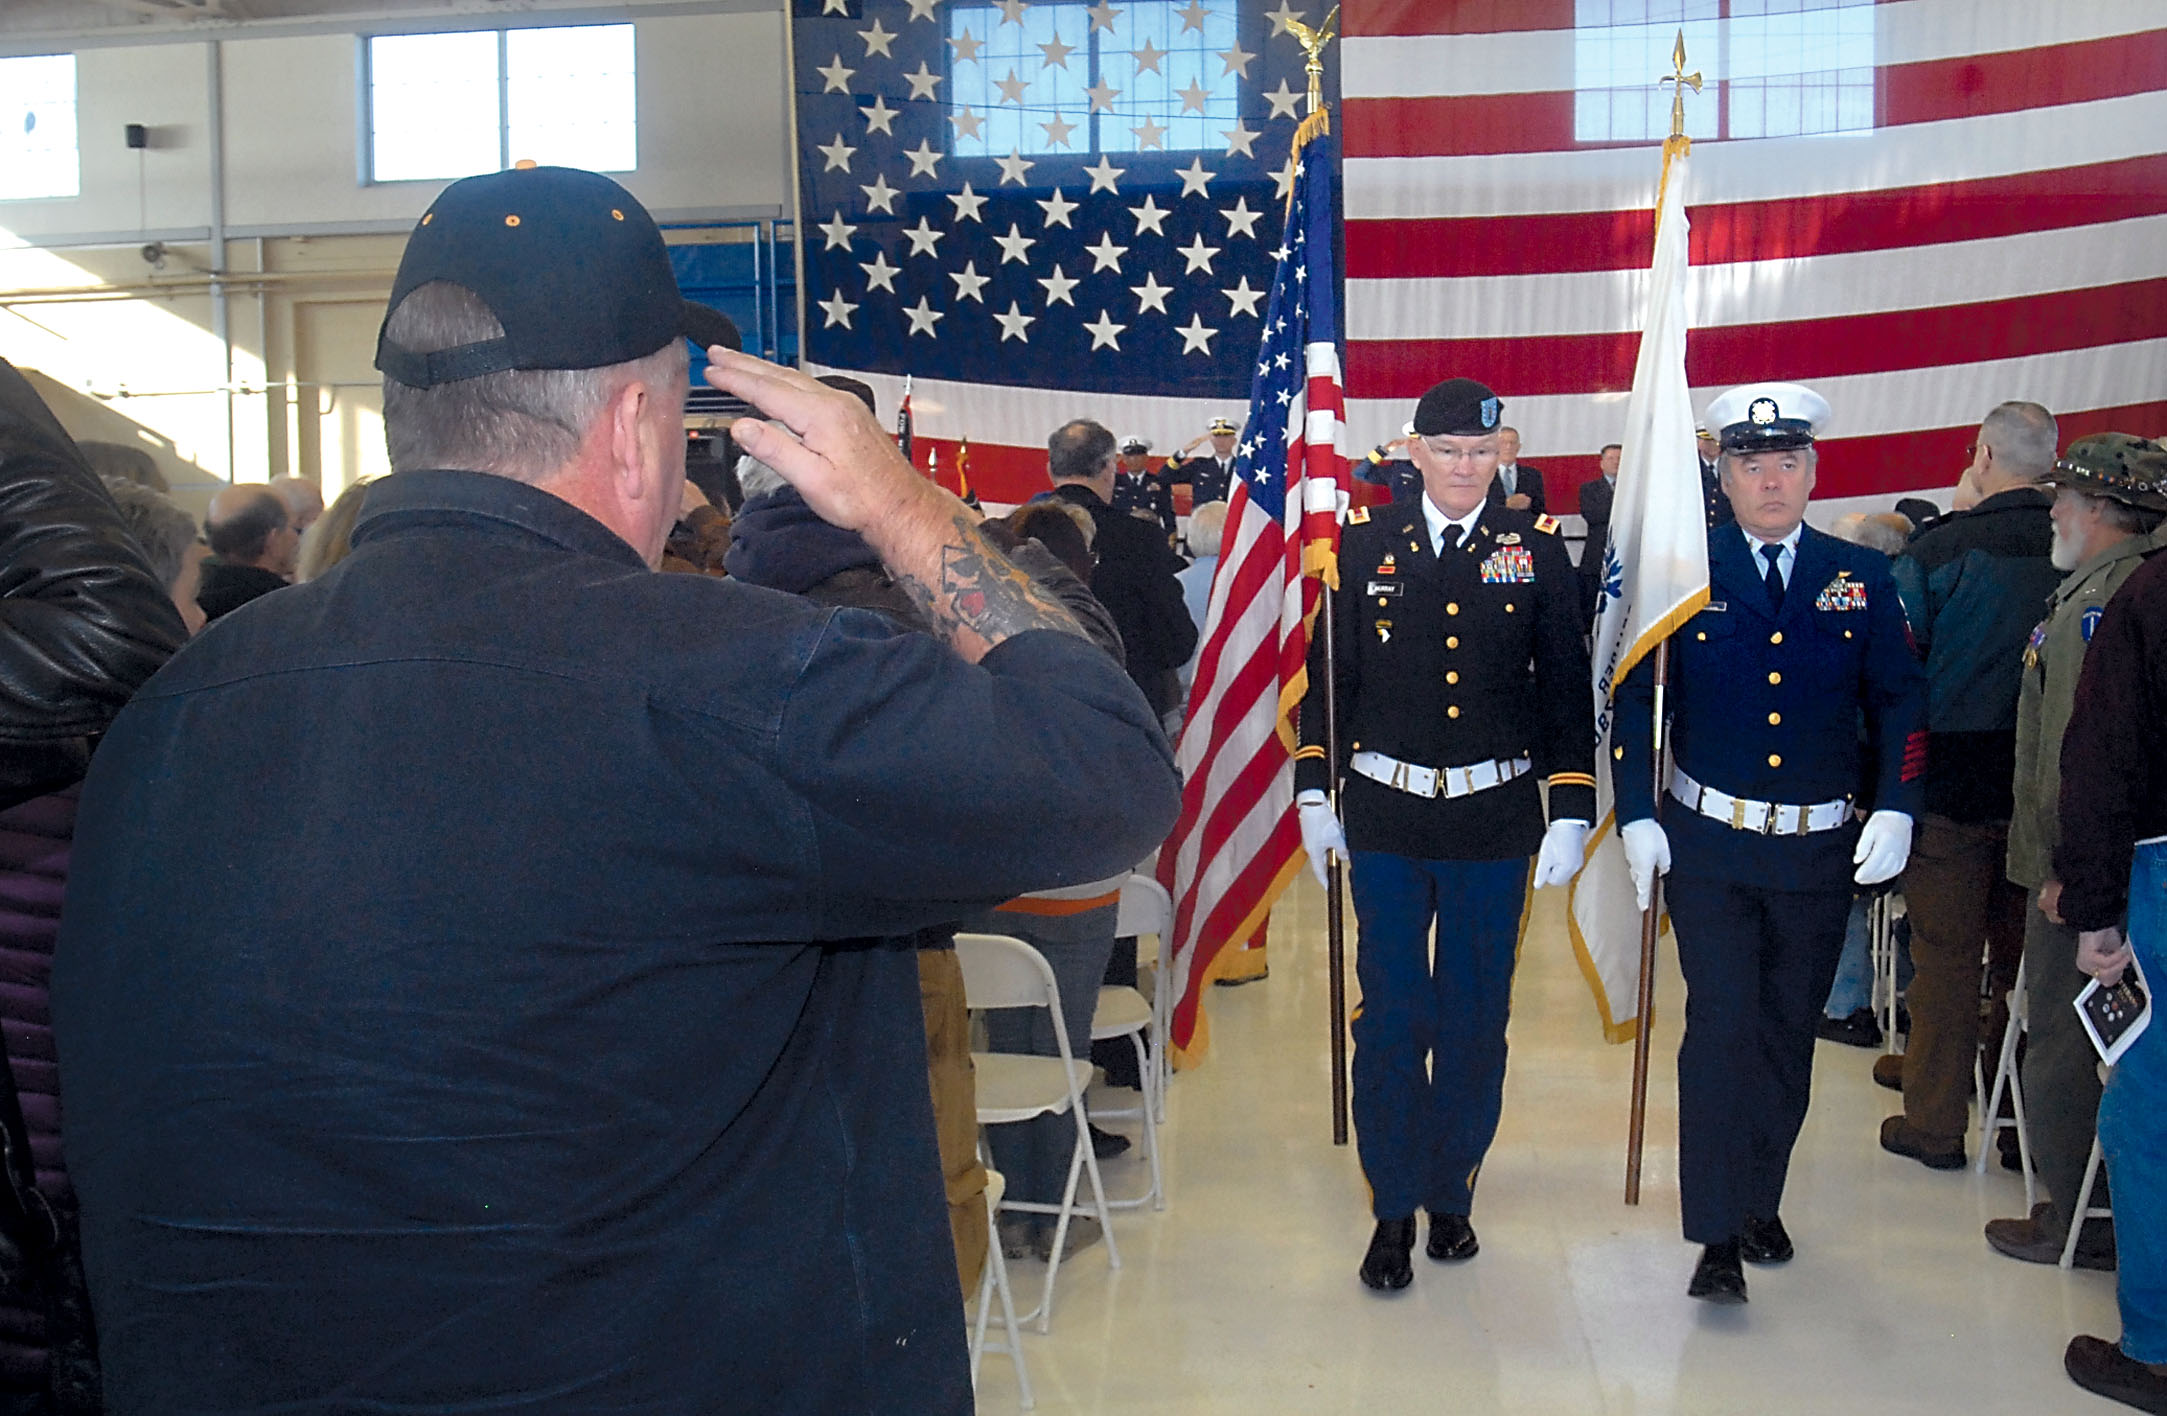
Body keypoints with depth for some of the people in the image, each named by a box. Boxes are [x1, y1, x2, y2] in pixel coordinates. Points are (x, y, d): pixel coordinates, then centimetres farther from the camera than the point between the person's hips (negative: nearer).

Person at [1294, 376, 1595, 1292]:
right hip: (1386, 819, 0)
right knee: (1392, 1017, 4)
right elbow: (1329, 674, 7)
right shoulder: (1365, 545, 2)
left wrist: (1571, 812, -2)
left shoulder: (1536, 549, 2)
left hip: (1495, 824, 1)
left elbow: (1567, 689, 4)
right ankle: (1394, 1206, 18)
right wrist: (1313, 793, 4)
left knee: (1476, 1020, 10)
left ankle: (1451, 1194, 28)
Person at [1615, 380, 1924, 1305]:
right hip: (1709, 846, -2)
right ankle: (1718, 1238, 1)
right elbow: (1634, 699, -1)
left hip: (1822, 850, 3)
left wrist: (1895, 810, -7)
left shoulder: (1862, 579, 5)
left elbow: (1898, 702, 6)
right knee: (1721, 1028, -7)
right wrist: (1635, 816, -8)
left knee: (1789, 1033, 13)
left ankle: (1761, 1200, 31)